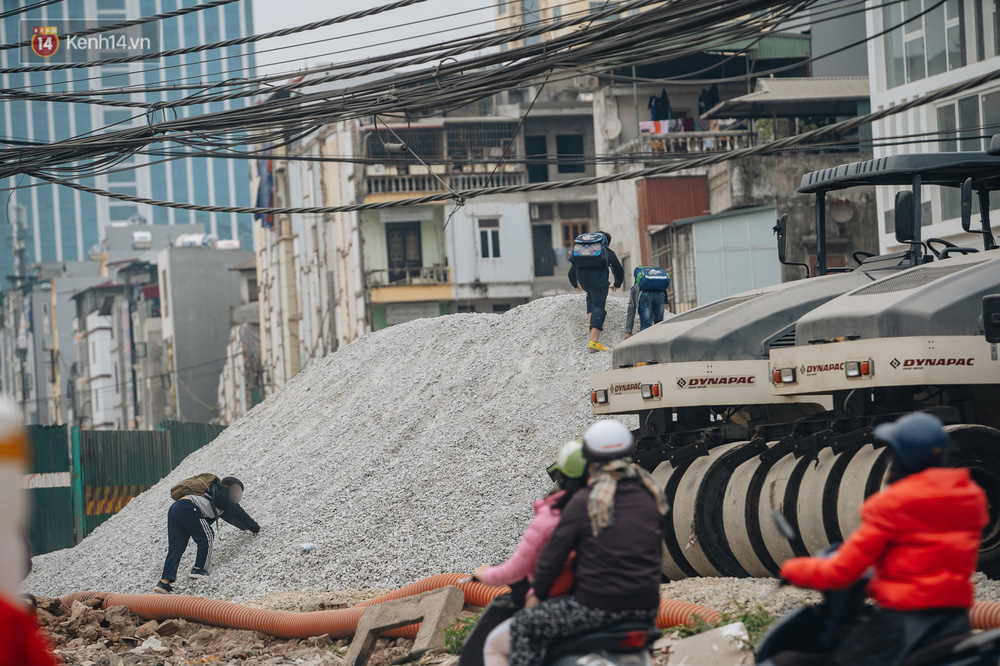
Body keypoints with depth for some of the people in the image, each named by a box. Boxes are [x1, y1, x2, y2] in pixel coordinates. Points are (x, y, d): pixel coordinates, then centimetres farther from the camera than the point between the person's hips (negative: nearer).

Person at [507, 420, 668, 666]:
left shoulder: (584, 502, -8)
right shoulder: (650, 496, 7)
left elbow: (555, 552, -3)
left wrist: (538, 594, 12)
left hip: (597, 605, -6)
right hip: (646, 607, 6)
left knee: (523, 626, 7)